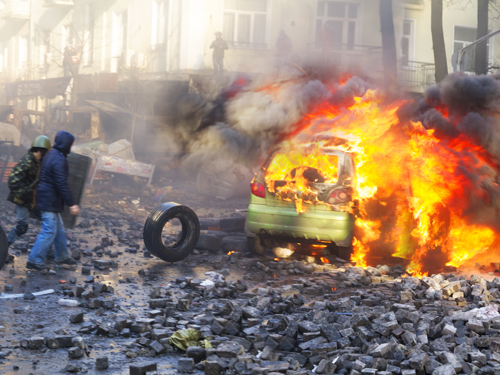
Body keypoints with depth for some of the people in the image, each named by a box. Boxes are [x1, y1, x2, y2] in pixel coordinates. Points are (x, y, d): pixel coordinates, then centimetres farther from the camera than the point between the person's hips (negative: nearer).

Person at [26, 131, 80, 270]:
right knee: (49, 231, -6)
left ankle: (62, 256, 31)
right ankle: (34, 260, -2)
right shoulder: (59, 160, -21)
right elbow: (62, 184, -26)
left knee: (59, 229, 20)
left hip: (46, 198, 11)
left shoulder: (51, 155, 11)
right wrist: (71, 204, -24)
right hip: (50, 201, -11)